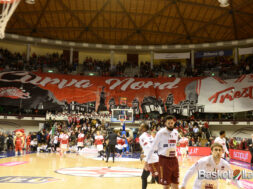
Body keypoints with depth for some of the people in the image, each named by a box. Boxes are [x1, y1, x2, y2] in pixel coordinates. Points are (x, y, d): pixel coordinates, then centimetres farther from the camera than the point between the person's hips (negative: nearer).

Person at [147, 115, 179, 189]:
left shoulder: (176, 132, 8)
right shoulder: (161, 133, -10)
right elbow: (153, 148, -9)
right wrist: (147, 161, -10)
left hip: (174, 160, 6)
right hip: (164, 160, -5)